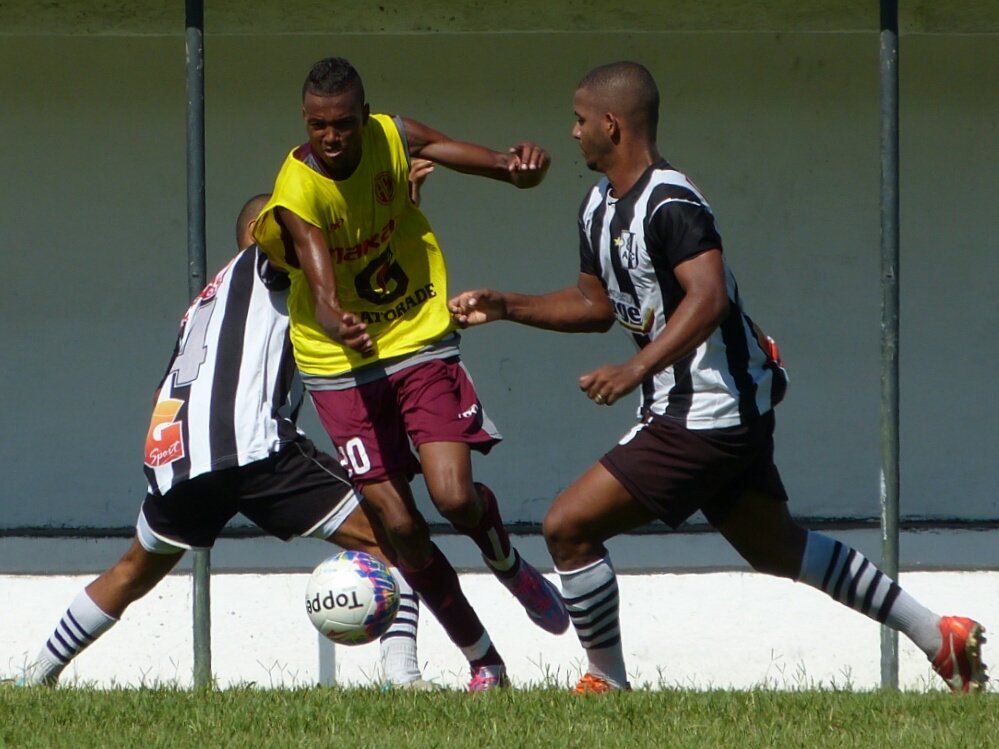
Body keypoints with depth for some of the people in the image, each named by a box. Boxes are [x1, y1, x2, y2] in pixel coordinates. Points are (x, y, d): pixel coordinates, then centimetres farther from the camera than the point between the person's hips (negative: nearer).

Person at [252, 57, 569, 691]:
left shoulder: (392, 139, -8)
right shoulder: (298, 191, -20)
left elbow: (469, 156, -14)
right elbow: (320, 279, -36)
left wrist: (518, 165, -38)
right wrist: (336, 323, -59)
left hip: (422, 343, 2)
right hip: (344, 365, -2)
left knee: (454, 495, -17)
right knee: (399, 525, -6)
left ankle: (511, 567, 18)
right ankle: (482, 658, 12)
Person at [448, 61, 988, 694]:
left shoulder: (670, 205, -19)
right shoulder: (601, 205, 12)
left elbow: (708, 298, -32)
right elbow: (596, 303, 25)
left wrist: (636, 370, -38)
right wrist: (504, 307, 17)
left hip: (704, 419, -11)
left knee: (568, 527, -10)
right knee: (776, 548, 20)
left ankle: (607, 681, 2)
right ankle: (940, 636, 25)